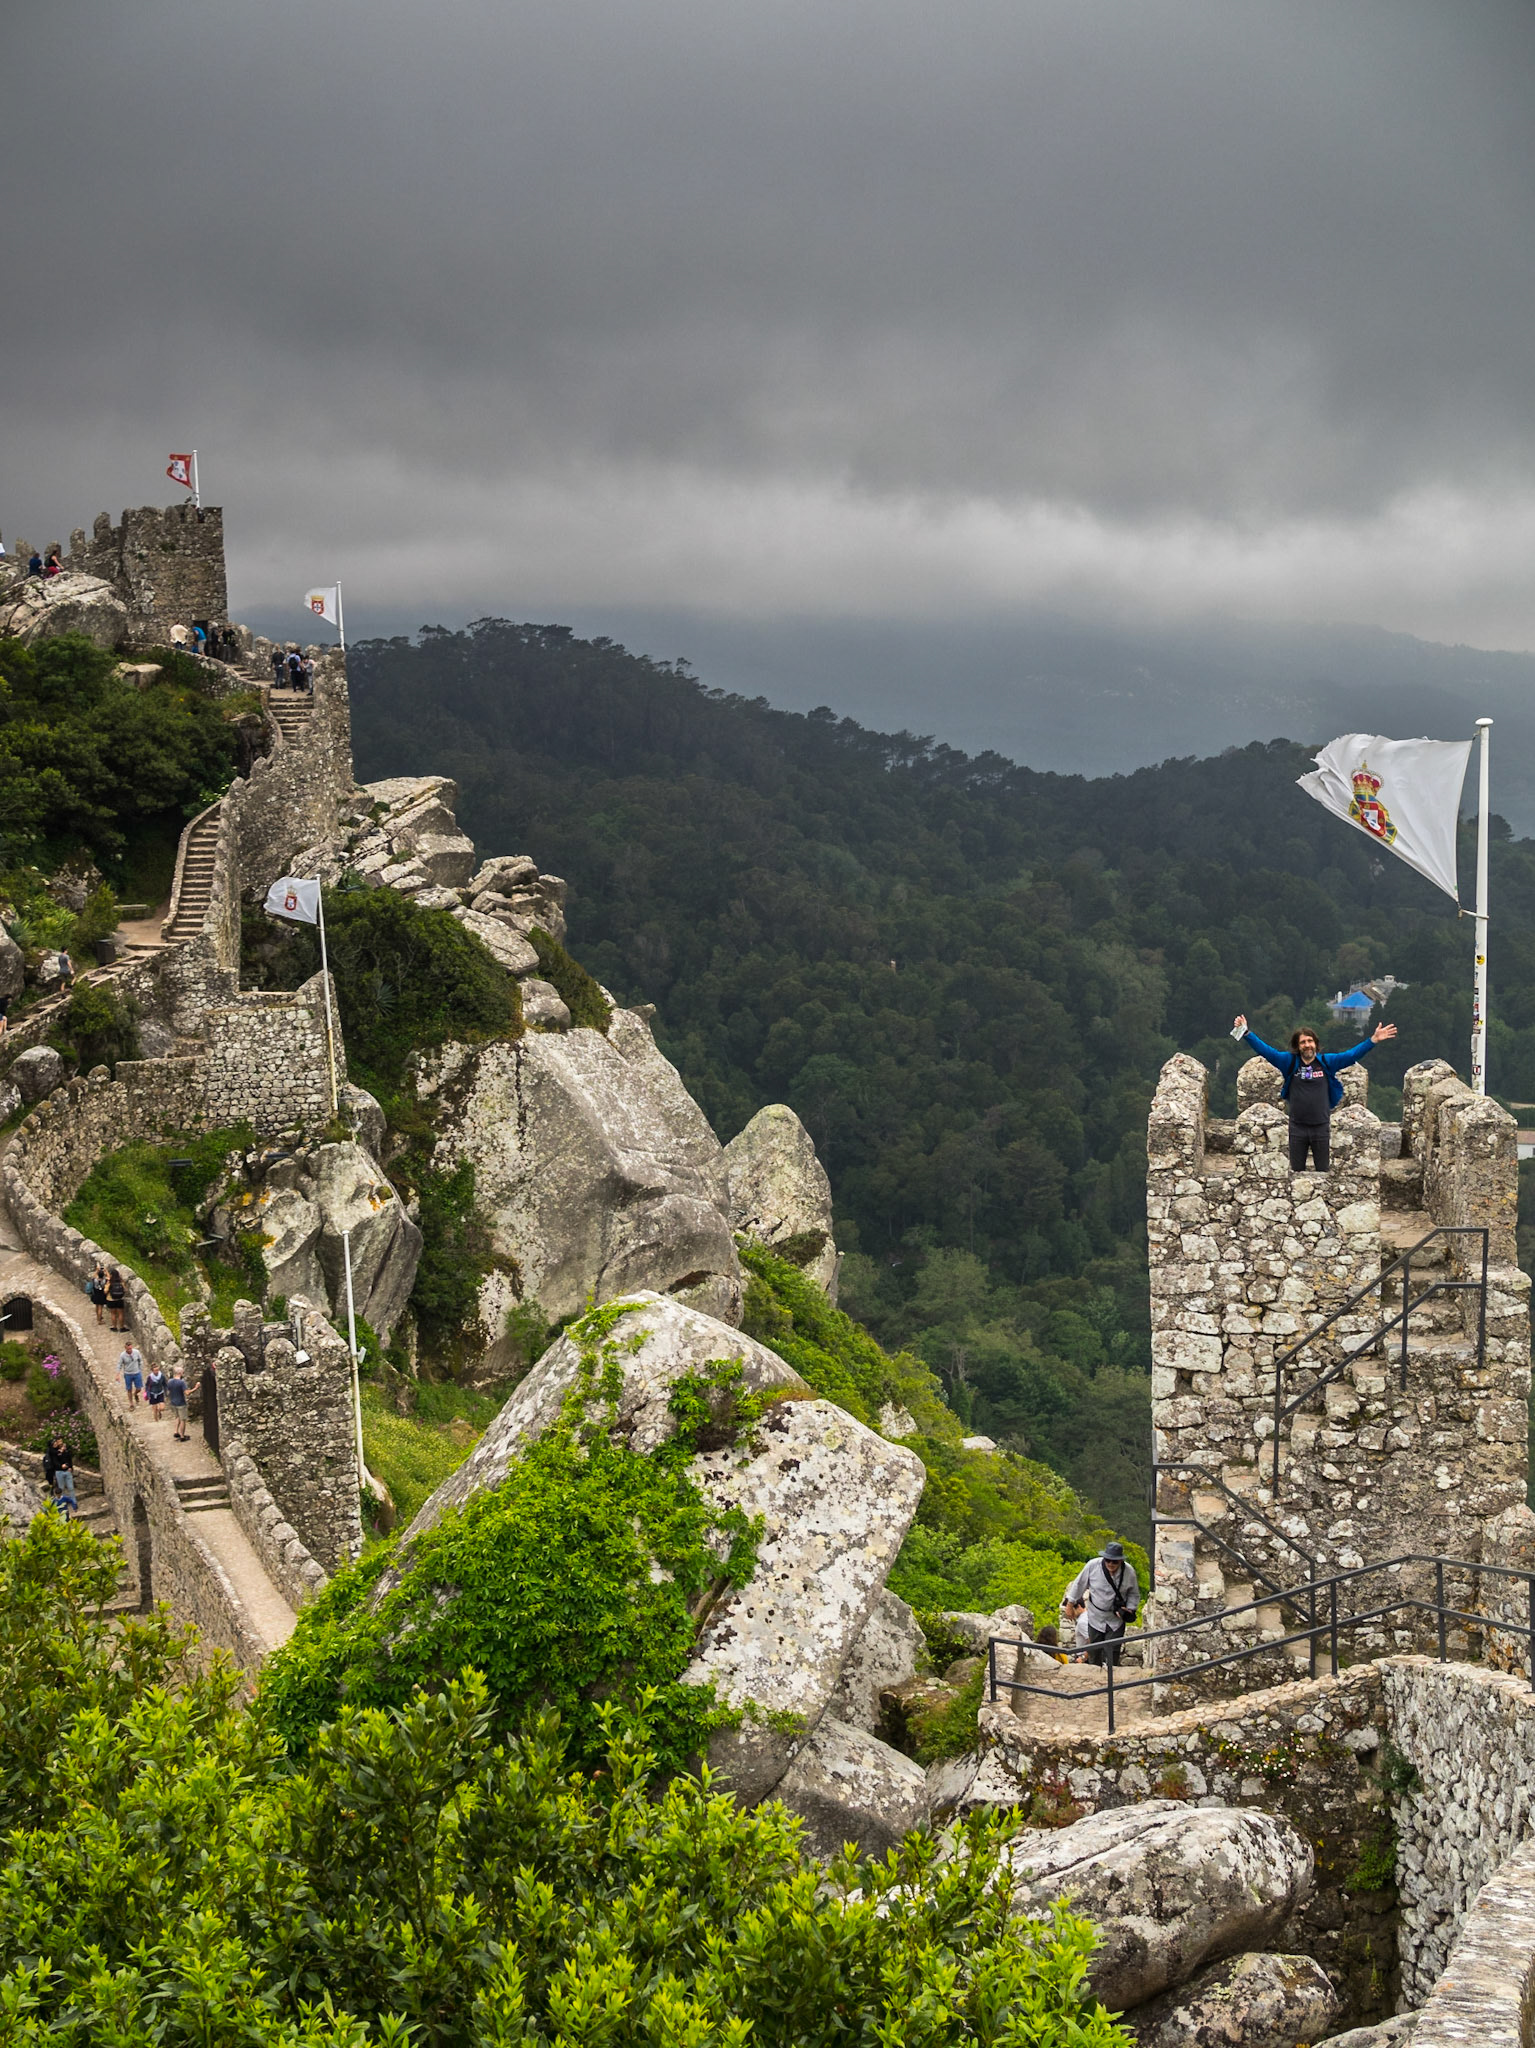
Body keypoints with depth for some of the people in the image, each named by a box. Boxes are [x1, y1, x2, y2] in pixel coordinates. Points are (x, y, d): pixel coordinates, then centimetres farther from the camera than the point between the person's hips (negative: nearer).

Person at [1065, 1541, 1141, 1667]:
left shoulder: (1129, 1571, -14)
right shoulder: (1093, 1566, -17)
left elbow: (1134, 1594, 4)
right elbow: (1079, 1585, -1)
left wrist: (1129, 1609, -12)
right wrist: (1071, 1604, 7)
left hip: (1116, 1620, -1)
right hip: (1095, 1618, 1)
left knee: (1112, 1656, -5)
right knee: (1094, 1654, 13)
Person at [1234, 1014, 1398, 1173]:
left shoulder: (1327, 1062, -2)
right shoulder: (1290, 1062, -2)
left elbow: (1352, 1054, -9)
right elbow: (1265, 1050, -7)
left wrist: (1373, 1040, -21)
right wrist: (1246, 1032, -18)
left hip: (1321, 1127, 0)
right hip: (1297, 1128, 0)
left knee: (1323, 1172, 8)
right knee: (1296, 1172, 10)